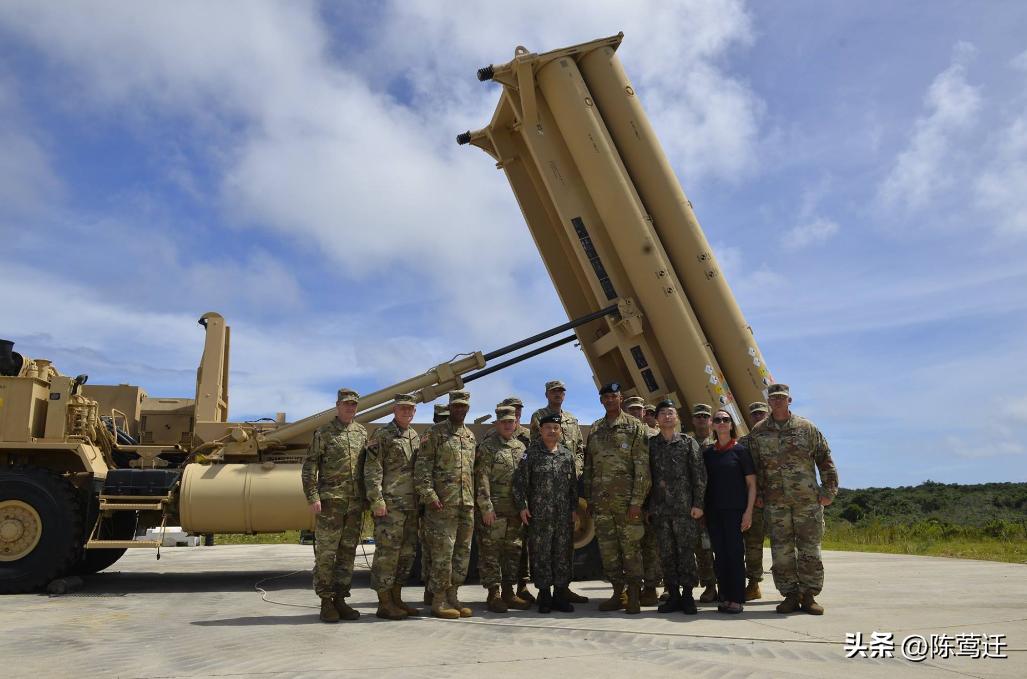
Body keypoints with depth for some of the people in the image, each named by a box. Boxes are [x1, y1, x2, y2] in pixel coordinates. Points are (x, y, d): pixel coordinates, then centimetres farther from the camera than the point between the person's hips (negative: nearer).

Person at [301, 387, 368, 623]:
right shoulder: (323, 433, -1)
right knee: (326, 553, 0)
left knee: (347, 553, 9)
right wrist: (312, 497, -12)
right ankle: (326, 602, 9)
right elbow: (309, 467, -4)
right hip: (330, 502, -4)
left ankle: (340, 599, 17)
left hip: (355, 503, 5)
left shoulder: (362, 433, 12)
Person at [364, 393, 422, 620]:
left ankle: (396, 600, 21)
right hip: (390, 505, -8)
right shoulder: (381, 436, -5)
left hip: (411, 505, 8)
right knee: (387, 552, -4)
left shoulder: (416, 437, 17)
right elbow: (371, 471, -11)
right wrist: (377, 501, -18)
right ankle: (384, 604, 4)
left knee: (407, 553, 11)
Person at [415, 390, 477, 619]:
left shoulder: (471, 436, 16)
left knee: (463, 553, 10)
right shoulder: (436, 432, -3)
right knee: (442, 553, -3)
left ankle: (452, 596, 20)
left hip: (467, 505, 7)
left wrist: (475, 499, 14)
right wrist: (429, 495, -17)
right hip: (443, 505, -6)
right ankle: (439, 601, 6)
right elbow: (422, 466, -10)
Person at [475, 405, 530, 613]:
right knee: (491, 552, -1)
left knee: (514, 551, 11)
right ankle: (493, 594, 7)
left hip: (516, 510, 6)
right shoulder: (487, 447, -4)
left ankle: (508, 592, 21)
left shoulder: (521, 447, 14)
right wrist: (486, 507, -16)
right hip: (493, 510, -6)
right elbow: (482, 479, -10)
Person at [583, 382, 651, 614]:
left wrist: (637, 501, -14)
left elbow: (642, 467, -7)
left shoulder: (634, 426, -1)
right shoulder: (595, 429, 14)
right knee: (607, 548, 8)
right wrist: (589, 498, 11)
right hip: (601, 499, 5)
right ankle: (618, 594, 18)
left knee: (631, 547, -1)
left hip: (626, 498, -5)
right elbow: (588, 466, 16)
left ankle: (634, 597, 8)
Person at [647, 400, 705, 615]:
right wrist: (645, 506, 5)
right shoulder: (650, 444, 9)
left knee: (686, 551, -1)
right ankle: (673, 595, 14)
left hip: (685, 506, -2)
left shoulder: (689, 442, 5)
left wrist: (698, 504, -6)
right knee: (666, 553, 6)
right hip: (659, 508, 2)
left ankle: (687, 595, 9)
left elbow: (699, 474, 1)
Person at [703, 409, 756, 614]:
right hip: (713, 510, 4)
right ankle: (725, 597, 13)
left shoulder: (740, 450, 0)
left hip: (735, 509, -4)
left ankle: (737, 599, 4)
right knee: (720, 554, 6)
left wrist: (749, 511, -9)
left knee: (735, 553, -3)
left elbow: (751, 483, -2)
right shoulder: (708, 452, 11)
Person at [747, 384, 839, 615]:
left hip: (807, 499, -1)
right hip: (775, 501, 1)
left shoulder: (807, 428, 4)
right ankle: (790, 595, 11)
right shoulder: (758, 432, 7)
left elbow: (825, 460, 6)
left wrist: (829, 490, 1)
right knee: (781, 550, 2)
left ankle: (809, 595, 11)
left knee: (809, 548, 2)